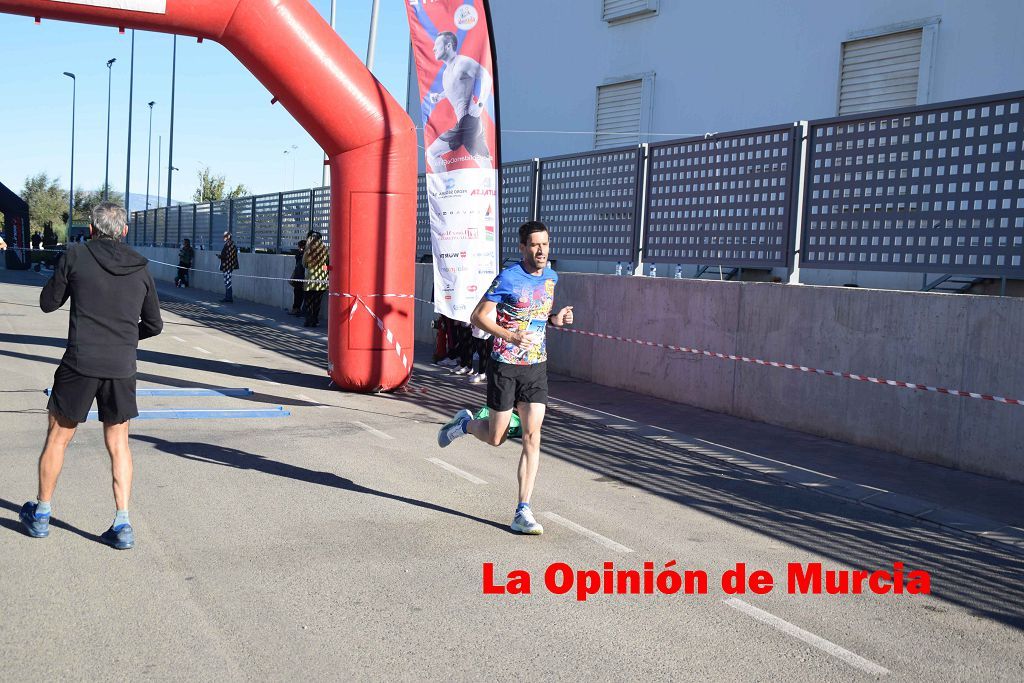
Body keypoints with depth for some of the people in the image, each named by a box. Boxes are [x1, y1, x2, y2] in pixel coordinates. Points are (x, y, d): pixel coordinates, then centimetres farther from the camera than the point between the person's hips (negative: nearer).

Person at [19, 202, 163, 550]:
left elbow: (48, 303, 6)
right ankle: (122, 524, 8)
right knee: (118, 444, 13)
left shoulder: (75, 256, -3)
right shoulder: (141, 268, 5)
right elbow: (154, 325, 11)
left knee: (58, 437, 15)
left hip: (80, 364, -2)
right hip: (122, 368, 2)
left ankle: (41, 515, 28)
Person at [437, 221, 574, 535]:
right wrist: (511, 336, -27)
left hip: (536, 367, 5)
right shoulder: (507, 279, -14)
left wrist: (555, 319, 0)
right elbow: (478, 316, -13)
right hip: (504, 366, -4)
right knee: (496, 438, 5)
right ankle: (465, 423, 40)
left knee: (532, 437, -4)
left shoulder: (551, 277, 6)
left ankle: (523, 512, 0)